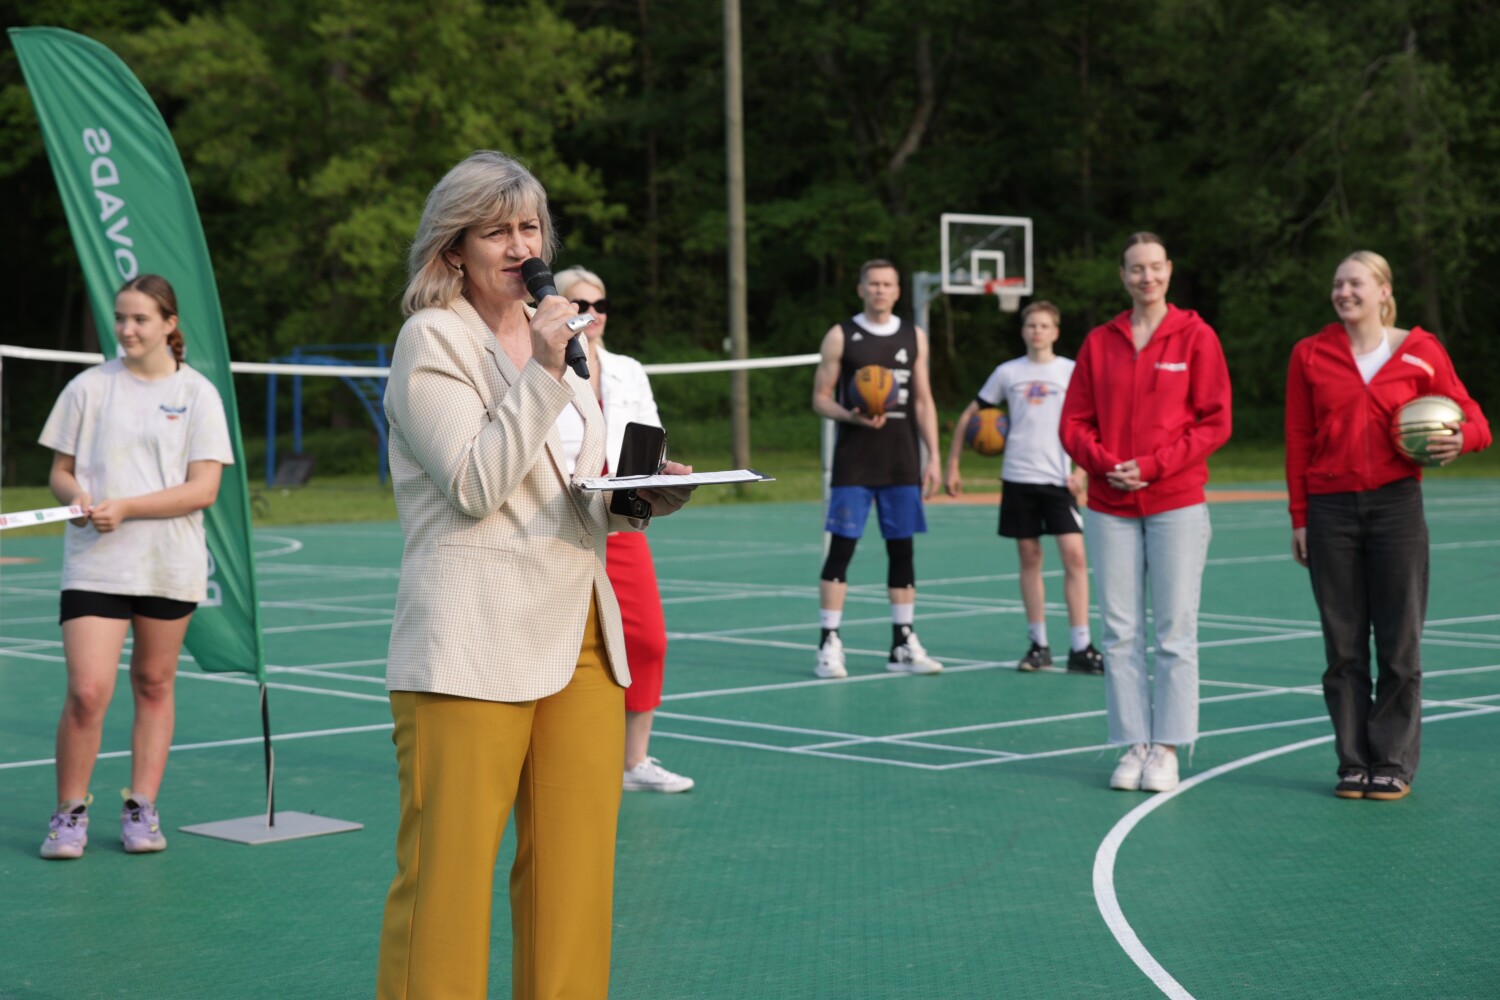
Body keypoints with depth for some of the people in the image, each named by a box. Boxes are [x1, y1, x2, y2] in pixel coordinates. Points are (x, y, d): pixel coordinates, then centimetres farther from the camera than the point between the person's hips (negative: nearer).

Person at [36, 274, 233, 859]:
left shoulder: (197, 394, 2)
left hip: (170, 564, 0)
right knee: (87, 691, -10)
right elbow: (60, 472, 10)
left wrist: (124, 508, -15)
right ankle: (70, 812, 6)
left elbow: (203, 489, -6)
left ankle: (141, 809, 20)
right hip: (94, 563, 0)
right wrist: (77, 495, -13)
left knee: (154, 685, 8)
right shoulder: (88, 388, 5)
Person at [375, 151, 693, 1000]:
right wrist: (543, 373, -15)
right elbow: (476, 488, -13)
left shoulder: (554, 335, 19)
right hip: (473, 649, -7)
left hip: (580, 642, 7)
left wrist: (643, 499, 5)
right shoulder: (432, 341, -2)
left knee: (576, 875, 7)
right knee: (448, 878, -5)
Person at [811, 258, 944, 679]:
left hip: (902, 462, 3)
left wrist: (933, 457, 5)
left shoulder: (914, 337, 10)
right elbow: (821, 398, 1)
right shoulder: (841, 336, 1)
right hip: (853, 460, -3)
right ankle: (829, 644, -3)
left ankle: (904, 645, 12)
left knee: (902, 549, 5)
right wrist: (852, 416, -18)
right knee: (841, 547, -6)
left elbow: (923, 401, 12)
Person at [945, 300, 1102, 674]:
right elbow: (969, 416, 14)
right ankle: (1038, 645, 14)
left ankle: (1080, 647, -8)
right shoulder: (1007, 373, 7)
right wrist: (953, 465, 11)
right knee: (1029, 558, 6)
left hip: (1058, 479, -2)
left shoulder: (1072, 372, 2)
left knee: (1074, 556, -11)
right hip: (1017, 478, 2)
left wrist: (1082, 471, -7)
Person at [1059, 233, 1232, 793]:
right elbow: (1074, 422, 9)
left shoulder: (1195, 337, 1)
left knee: (1174, 631, -2)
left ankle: (1166, 750, 4)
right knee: (1119, 632, 2)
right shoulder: (1099, 342, 9)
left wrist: (1152, 466, -11)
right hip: (1109, 507, 3)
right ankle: (1132, 746, 9)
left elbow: (1215, 422, -3)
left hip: (1176, 504, -3)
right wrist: (1104, 464, -10)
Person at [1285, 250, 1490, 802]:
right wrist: (1299, 518, 3)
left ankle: (1394, 764, 11)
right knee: (1343, 646, 5)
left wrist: (1460, 437, -17)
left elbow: (1469, 415, 7)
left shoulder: (1419, 351, 2)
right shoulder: (1309, 354, 5)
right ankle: (1353, 762, 14)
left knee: (1400, 642, 1)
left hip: (1395, 506, -1)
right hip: (1330, 511, 1)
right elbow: (1298, 441, 5)